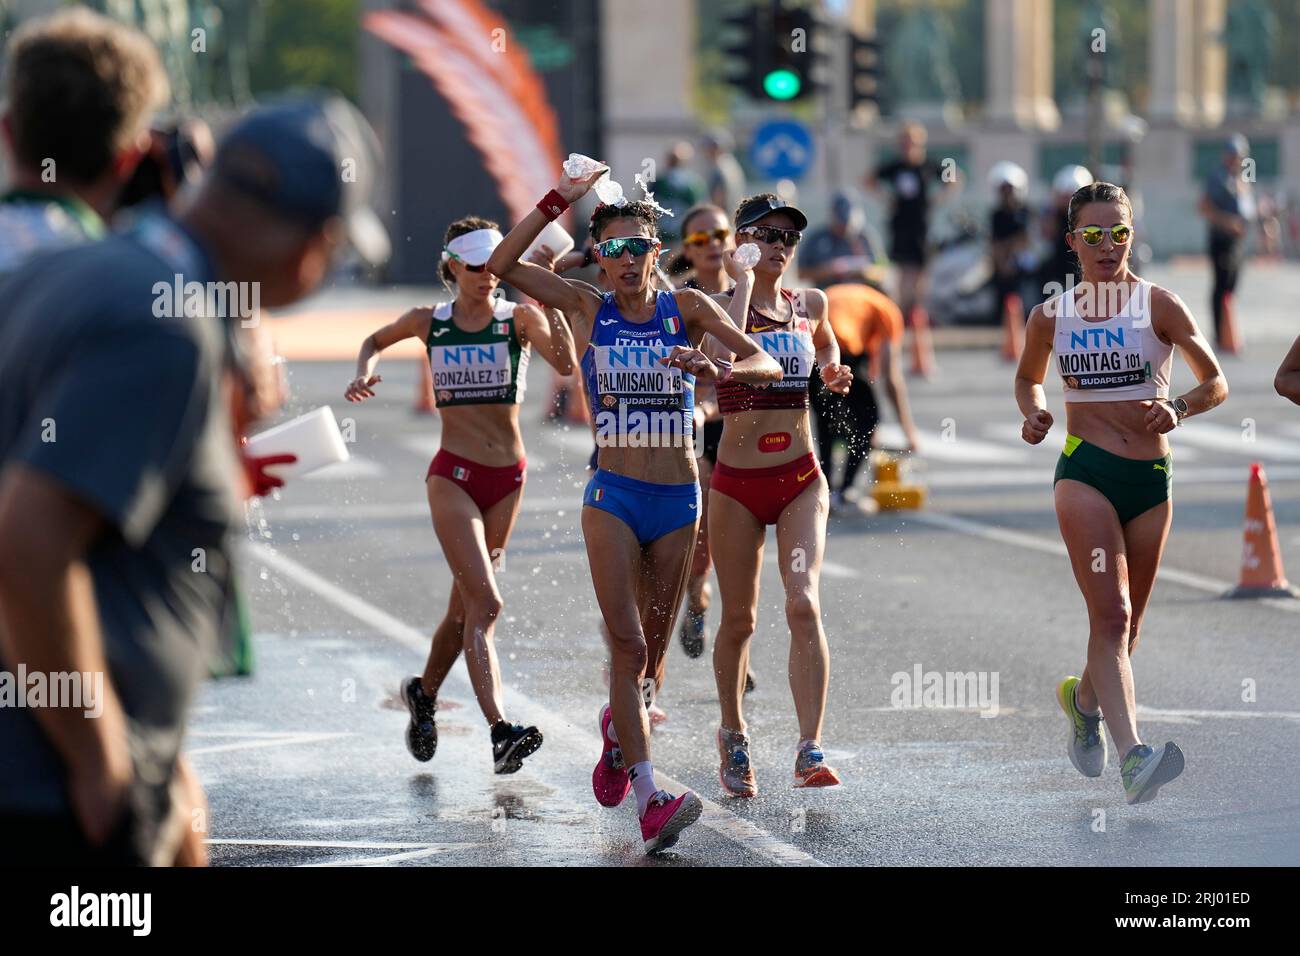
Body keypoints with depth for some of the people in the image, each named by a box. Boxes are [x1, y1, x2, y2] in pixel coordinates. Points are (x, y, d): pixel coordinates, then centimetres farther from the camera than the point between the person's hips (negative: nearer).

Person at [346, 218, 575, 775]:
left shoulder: (519, 318, -2)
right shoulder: (429, 323, 2)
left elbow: (565, 364, -20)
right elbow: (375, 341, 23)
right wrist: (365, 373, 3)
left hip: (507, 478, 2)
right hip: (453, 476, -2)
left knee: (466, 605, 14)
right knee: (485, 602, -16)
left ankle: (424, 693, 40)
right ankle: (500, 733, -24)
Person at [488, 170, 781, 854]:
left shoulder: (687, 309, 2)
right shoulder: (586, 308, 2)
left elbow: (767, 366, -6)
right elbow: (502, 266, -5)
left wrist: (718, 372, -26)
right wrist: (557, 203, -11)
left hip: (679, 500, 2)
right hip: (613, 496, -2)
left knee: (652, 650, 12)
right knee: (628, 643, -14)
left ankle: (619, 729, 44)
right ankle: (649, 800, -22)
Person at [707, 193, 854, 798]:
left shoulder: (809, 305, 7)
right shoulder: (720, 306, -5)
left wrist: (832, 373, 7)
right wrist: (745, 278, -19)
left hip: (800, 479, 2)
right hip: (737, 481, -2)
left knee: (804, 604, -16)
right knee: (738, 618, 8)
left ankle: (810, 750, -20)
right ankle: (733, 735, 31)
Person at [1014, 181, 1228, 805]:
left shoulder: (1158, 305, -2)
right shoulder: (1050, 317, 5)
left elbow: (1215, 384, 1)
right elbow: (1028, 378, 24)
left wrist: (1176, 409, -18)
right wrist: (1033, 413, 2)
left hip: (1151, 478, 1)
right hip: (1084, 473, -1)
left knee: (1126, 620, 13)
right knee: (1111, 614, -18)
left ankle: (1082, 695, 46)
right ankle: (1133, 756, -29)